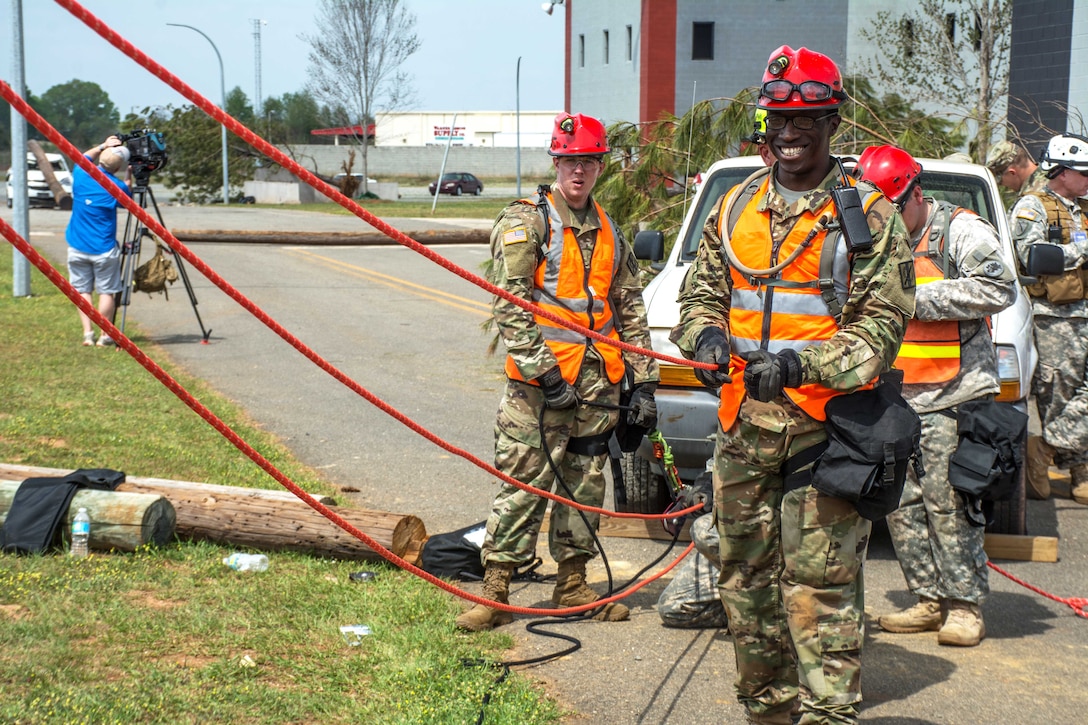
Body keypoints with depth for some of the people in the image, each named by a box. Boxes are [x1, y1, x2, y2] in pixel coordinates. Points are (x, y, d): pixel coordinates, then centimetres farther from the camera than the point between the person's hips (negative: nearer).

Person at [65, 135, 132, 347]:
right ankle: (105, 336, 5)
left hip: (77, 248, 3)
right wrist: (129, 178, 10)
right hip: (104, 249, -3)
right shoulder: (117, 186, -12)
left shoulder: (81, 174, -3)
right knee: (106, 291, 5)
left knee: (82, 290, 10)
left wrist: (103, 146, 17)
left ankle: (88, 334, 4)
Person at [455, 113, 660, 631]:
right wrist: (545, 373, -18)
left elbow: (631, 311, 18)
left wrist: (643, 384, 11)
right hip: (540, 383, -6)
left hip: (598, 384, 6)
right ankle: (494, 592, 0)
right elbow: (510, 306, -12)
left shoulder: (609, 233, 15)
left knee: (584, 486, 12)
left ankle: (573, 585, 24)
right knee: (523, 485, -6)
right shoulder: (526, 222, -3)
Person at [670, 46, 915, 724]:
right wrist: (706, 336, -4)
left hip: (826, 424, -5)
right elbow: (701, 290, 19)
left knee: (821, 582, -9)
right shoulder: (737, 208, 14)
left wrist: (801, 365, -19)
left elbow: (883, 323, -6)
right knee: (747, 575, 11)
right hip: (744, 423, 5)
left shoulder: (869, 215, -1)